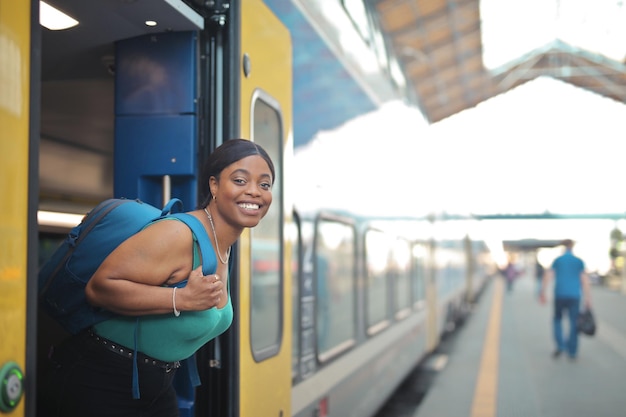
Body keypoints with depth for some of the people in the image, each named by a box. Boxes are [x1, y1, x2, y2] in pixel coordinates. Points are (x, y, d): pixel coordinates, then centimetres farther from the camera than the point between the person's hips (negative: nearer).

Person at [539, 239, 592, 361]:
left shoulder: (557, 260, 6)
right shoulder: (579, 261, 4)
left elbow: (548, 276, -3)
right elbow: (584, 280, -3)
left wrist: (543, 293, 1)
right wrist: (588, 298, -2)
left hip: (560, 295, 1)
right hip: (574, 296, 0)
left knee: (557, 319, 16)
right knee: (574, 323, 5)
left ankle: (560, 345, -1)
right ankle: (572, 352, 3)